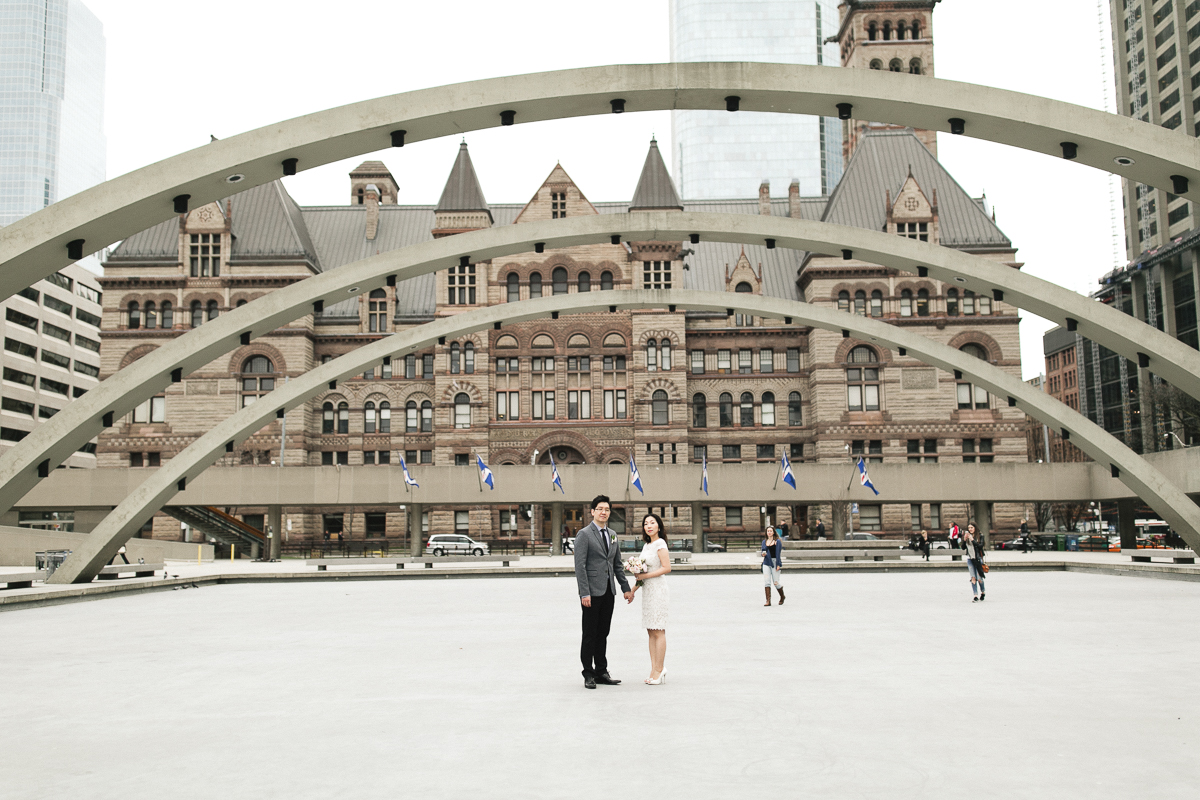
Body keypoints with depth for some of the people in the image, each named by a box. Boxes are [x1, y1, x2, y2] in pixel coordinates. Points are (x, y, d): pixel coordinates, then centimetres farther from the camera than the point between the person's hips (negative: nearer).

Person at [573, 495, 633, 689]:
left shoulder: (611, 535, 14)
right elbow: (580, 566, -13)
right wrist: (584, 593, -18)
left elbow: (617, 564, 19)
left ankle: (601, 673, 18)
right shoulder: (584, 534, -8)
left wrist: (626, 588, 13)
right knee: (589, 635, 0)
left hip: (608, 592, 6)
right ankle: (588, 675, 7)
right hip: (592, 592, -6)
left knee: (603, 634, 11)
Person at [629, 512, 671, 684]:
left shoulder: (660, 544, -9)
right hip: (647, 590, 9)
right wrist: (633, 589, 19)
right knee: (651, 631, 7)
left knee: (658, 631, -6)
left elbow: (666, 568, -17)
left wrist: (645, 576, -16)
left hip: (657, 589, -9)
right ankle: (654, 670, 8)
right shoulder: (646, 545, 17)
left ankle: (659, 670, -3)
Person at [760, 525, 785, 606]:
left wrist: (778, 564, -13)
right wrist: (763, 554, -7)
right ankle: (768, 600, -6)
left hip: (775, 562, -4)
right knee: (766, 582, -6)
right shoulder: (764, 541, 12)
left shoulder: (777, 542, -1)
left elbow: (778, 553, -6)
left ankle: (782, 596, 26)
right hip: (766, 563, 4)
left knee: (776, 582, -1)